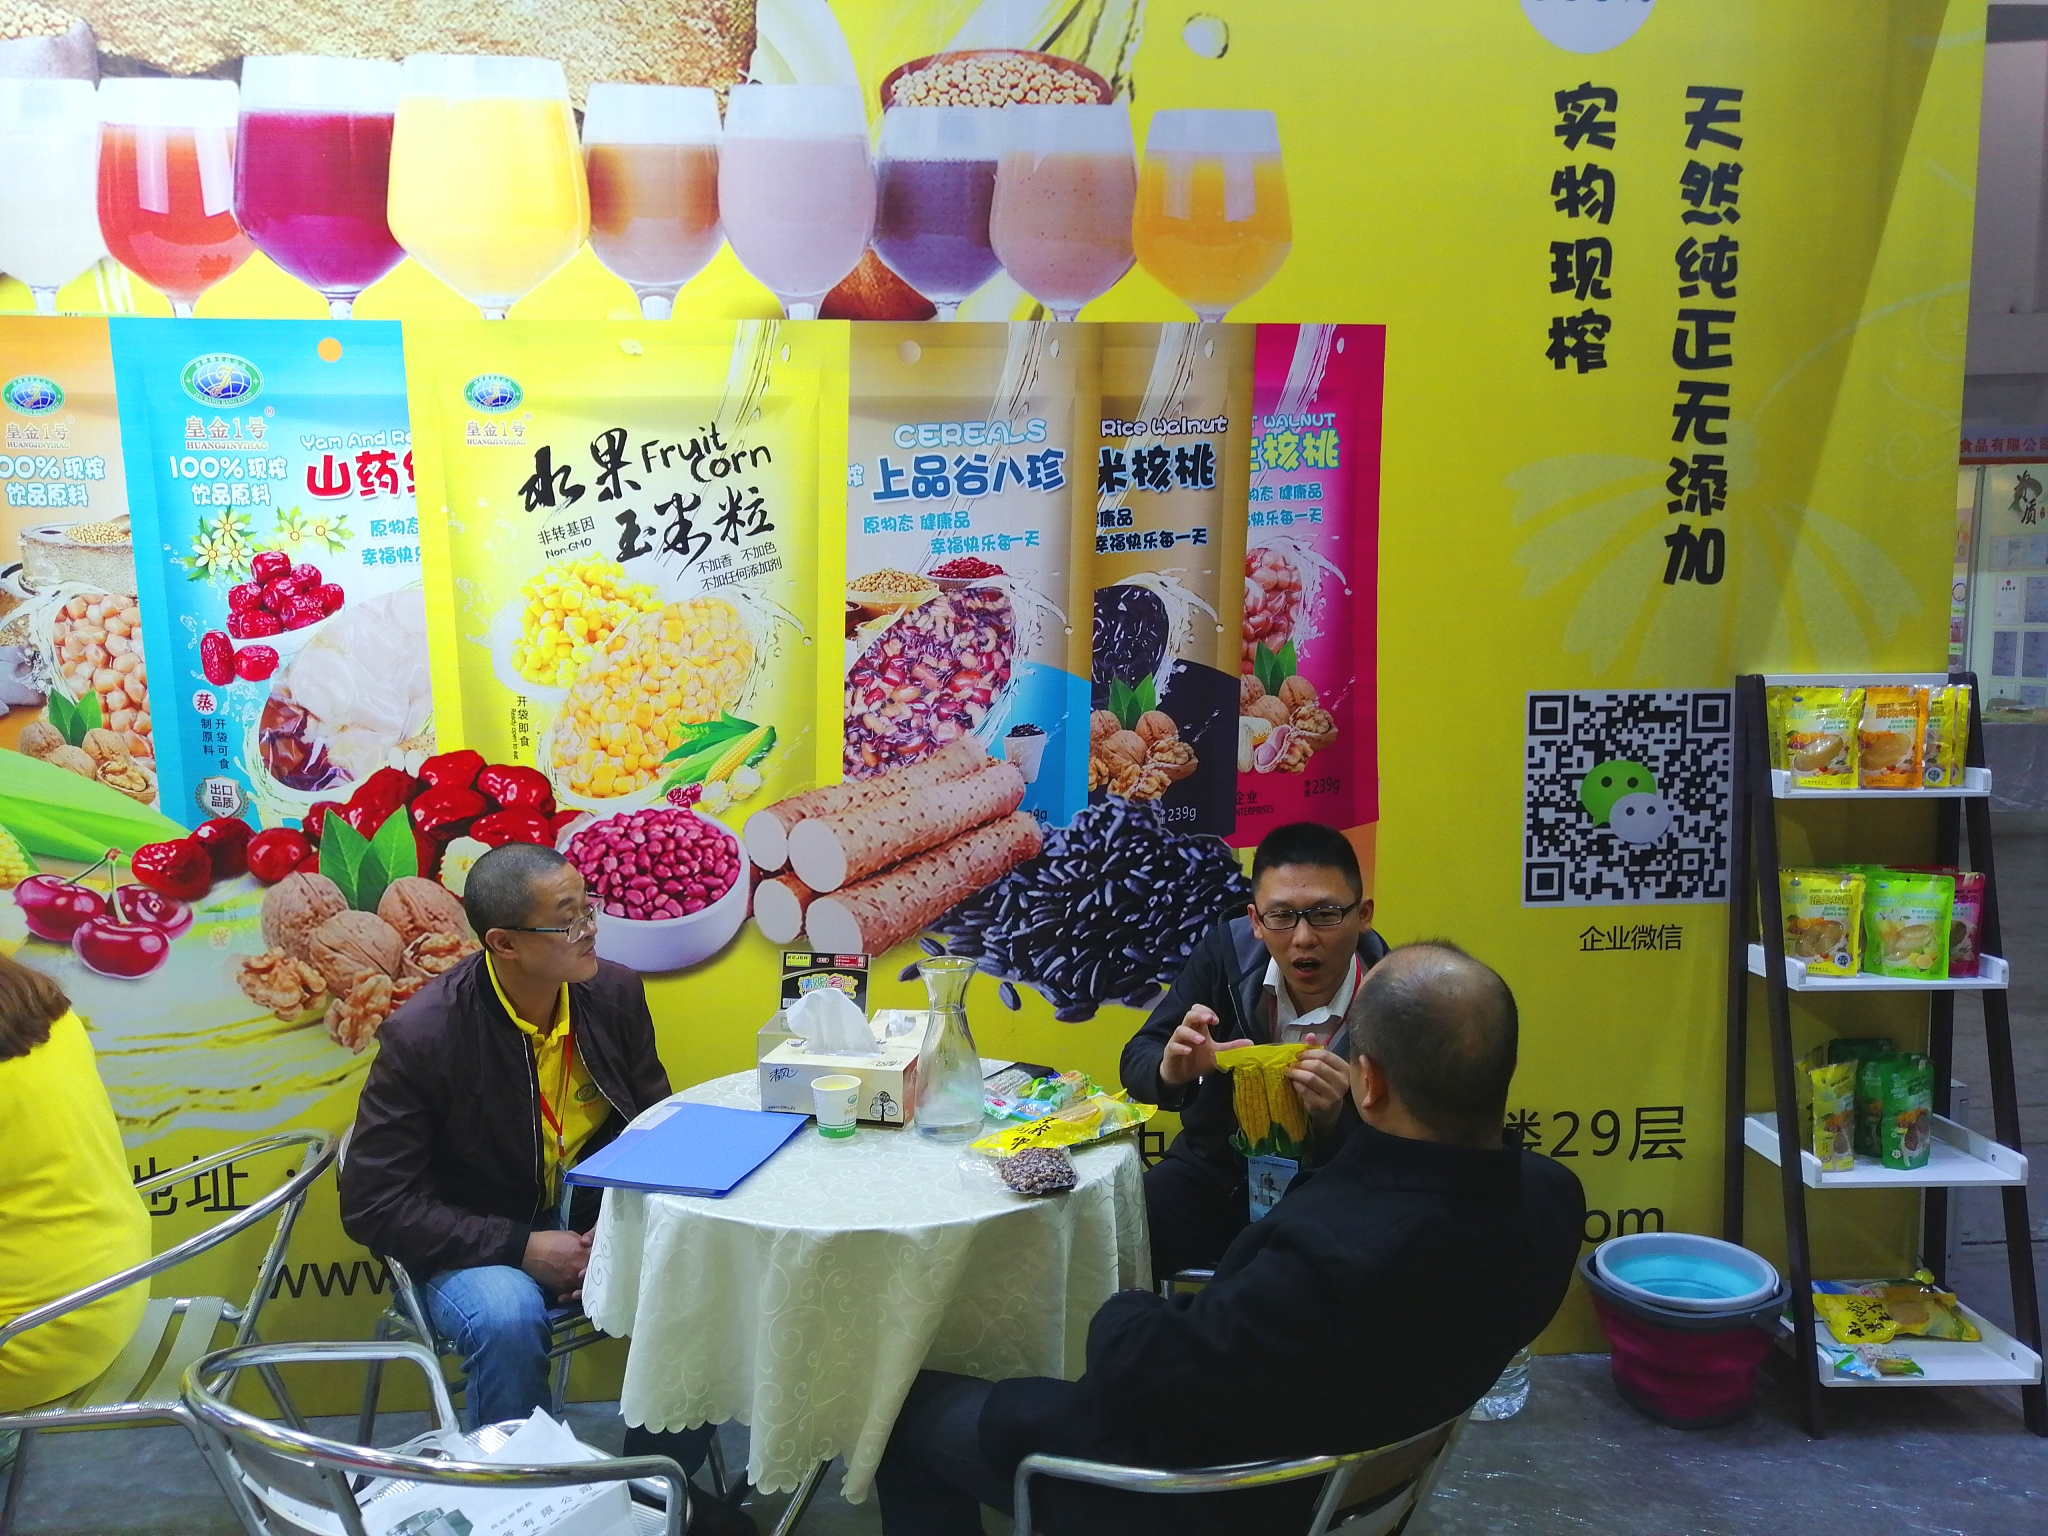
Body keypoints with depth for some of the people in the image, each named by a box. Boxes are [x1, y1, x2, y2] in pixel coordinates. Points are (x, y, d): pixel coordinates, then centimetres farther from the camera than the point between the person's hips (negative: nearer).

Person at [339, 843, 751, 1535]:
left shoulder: (615, 991, -6)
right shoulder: (421, 1036, -19)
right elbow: (374, 1204, -16)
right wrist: (521, 1248, -23)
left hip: (600, 1219, 4)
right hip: (478, 1244, -4)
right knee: (507, 1319, -36)